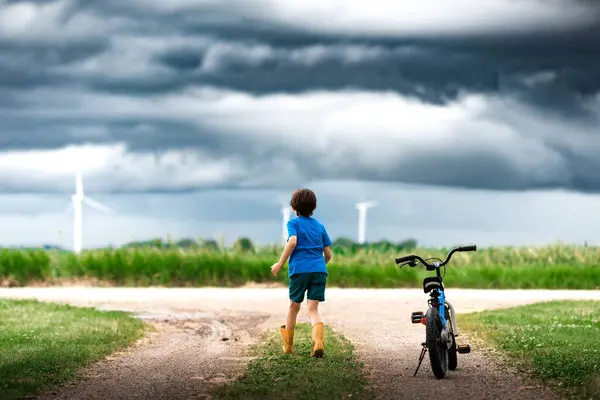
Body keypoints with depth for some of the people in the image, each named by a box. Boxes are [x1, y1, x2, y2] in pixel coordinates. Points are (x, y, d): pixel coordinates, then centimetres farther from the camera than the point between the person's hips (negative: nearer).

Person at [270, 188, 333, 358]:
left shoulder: (293, 223, 4)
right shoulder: (320, 226, 17)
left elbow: (292, 241, -16)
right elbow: (328, 254, 16)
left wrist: (280, 263, -11)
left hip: (299, 269, -2)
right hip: (319, 270, 2)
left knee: (294, 306, 15)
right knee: (313, 309, -1)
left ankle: (288, 345, 29)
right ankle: (318, 342, -27)